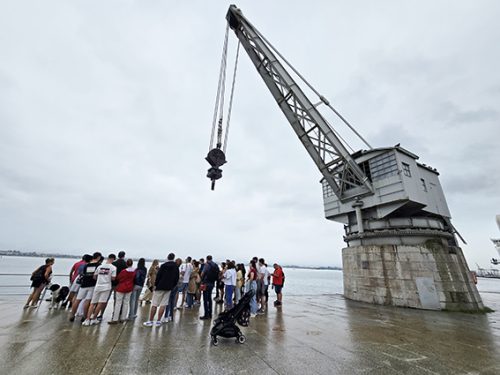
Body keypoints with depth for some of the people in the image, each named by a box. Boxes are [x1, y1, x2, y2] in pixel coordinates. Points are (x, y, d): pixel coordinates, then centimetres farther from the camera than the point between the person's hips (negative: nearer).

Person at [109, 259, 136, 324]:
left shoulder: (124, 271, -18)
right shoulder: (134, 271, -7)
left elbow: (118, 278, -6)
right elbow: (134, 278, 3)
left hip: (121, 288, -4)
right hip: (129, 288, 4)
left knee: (118, 303, 3)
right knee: (126, 303, 11)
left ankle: (115, 319, 4)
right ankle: (123, 318, 18)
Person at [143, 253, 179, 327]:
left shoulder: (164, 265, -8)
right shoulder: (176, 267, 4)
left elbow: (158, 276, -11)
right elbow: (177, 278, 6)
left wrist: (155, 285, -1)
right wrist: (173, 286, 13)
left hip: (160, 287, -3)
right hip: (169, 288, 3)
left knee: (154, 304, 5)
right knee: (163, 305, 9)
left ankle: (150, 321, 11)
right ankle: (158, 321, 13)